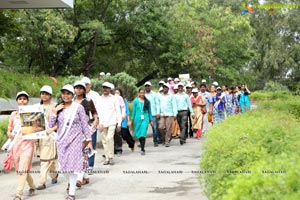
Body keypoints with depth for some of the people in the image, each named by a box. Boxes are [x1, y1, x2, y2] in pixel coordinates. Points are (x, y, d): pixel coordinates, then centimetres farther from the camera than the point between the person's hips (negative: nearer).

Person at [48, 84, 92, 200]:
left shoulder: (78, 107, -3)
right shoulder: (59, 108, 6)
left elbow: (85, 125, -1)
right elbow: (51, 125, 3)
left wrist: (88, 139, -2)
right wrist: (55, 112, -7)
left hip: (75, 139, -3)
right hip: (62, 140, 3)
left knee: (73, 165, -7)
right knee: (64, 164, 7)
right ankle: (70, 183, 36)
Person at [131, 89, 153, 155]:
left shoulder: (147, 101, 4)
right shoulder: (136, 101, 1)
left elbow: (149, 111, 10)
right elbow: (134, 111, 6)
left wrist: (151, 120, 11)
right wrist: (132, 119, 5)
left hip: (145, 119, -1)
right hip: (138, 119, 1)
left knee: (143, 134, -11)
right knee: (138, 134, 10)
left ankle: (142, 149, -9)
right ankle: (142, 146, 33)